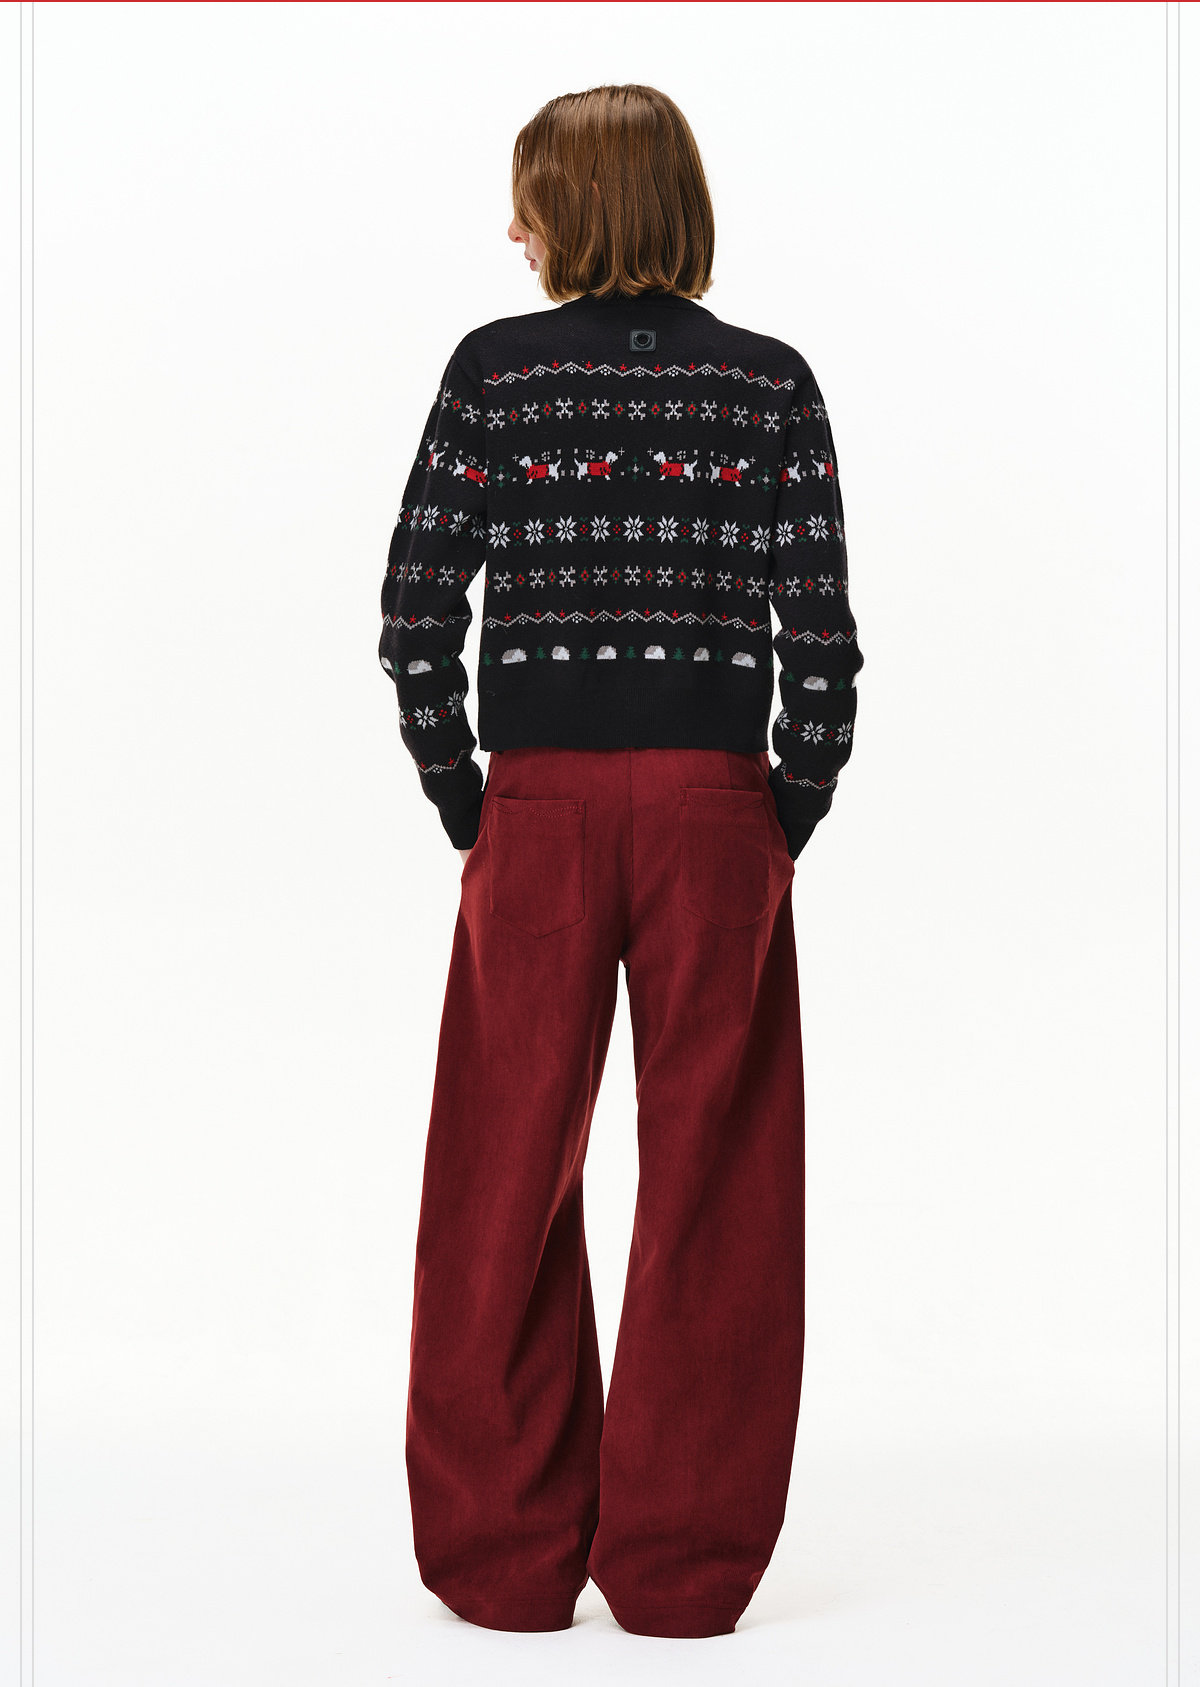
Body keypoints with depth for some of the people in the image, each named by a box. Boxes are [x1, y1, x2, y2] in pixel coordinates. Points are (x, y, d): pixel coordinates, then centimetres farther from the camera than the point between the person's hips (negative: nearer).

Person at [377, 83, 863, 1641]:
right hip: (717, 809, 1)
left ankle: (505, 1554, 18)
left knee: (509, 1177, 10)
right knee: (712, 1180, 7)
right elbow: (821, 636, -4)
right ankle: (682, 1566, 14)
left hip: (541, 809, 0)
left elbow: (418, 616, -3)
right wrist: (784, 821, 5)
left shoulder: (495, 369, -1)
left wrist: (468, 810, 5)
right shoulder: (773, 384, 2)